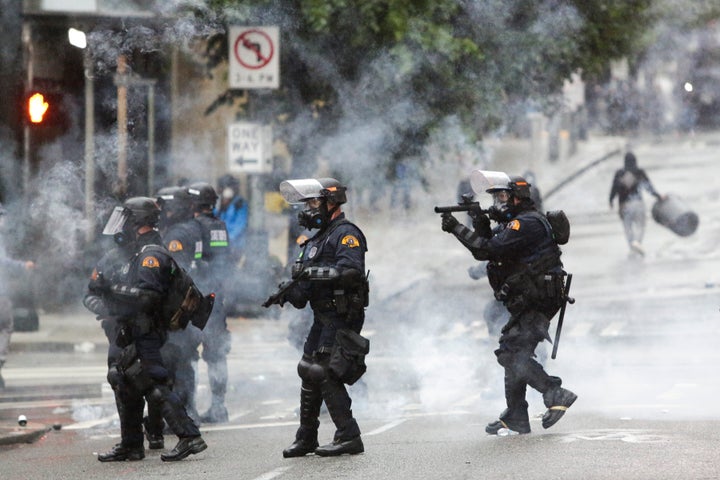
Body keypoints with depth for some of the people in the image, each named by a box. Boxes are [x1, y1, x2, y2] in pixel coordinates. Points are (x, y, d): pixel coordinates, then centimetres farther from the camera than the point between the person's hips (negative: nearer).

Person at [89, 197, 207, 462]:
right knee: (124, 385, 14)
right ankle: (130, 445, 23)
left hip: (145, 337, -11)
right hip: (133, 336, 11)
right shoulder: (137, 253, 18)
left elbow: (148, 296, -26)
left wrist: (112, 289, -23)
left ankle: (189, 437, -15)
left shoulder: (151, 254, -14)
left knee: (155, 385, -14)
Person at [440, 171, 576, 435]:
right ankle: (516, 418, 16)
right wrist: (482, 228, -6)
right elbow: (483, 252, 13)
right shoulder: (514, 223, 17)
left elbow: (491, 249, -24)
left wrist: (457, 228, -19)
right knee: (511, 355, 12)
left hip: (536, 302, -10)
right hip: (526, 304, 10)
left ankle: (556, 395, -15)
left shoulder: (528, 223, -16)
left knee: (516, 357, -15)